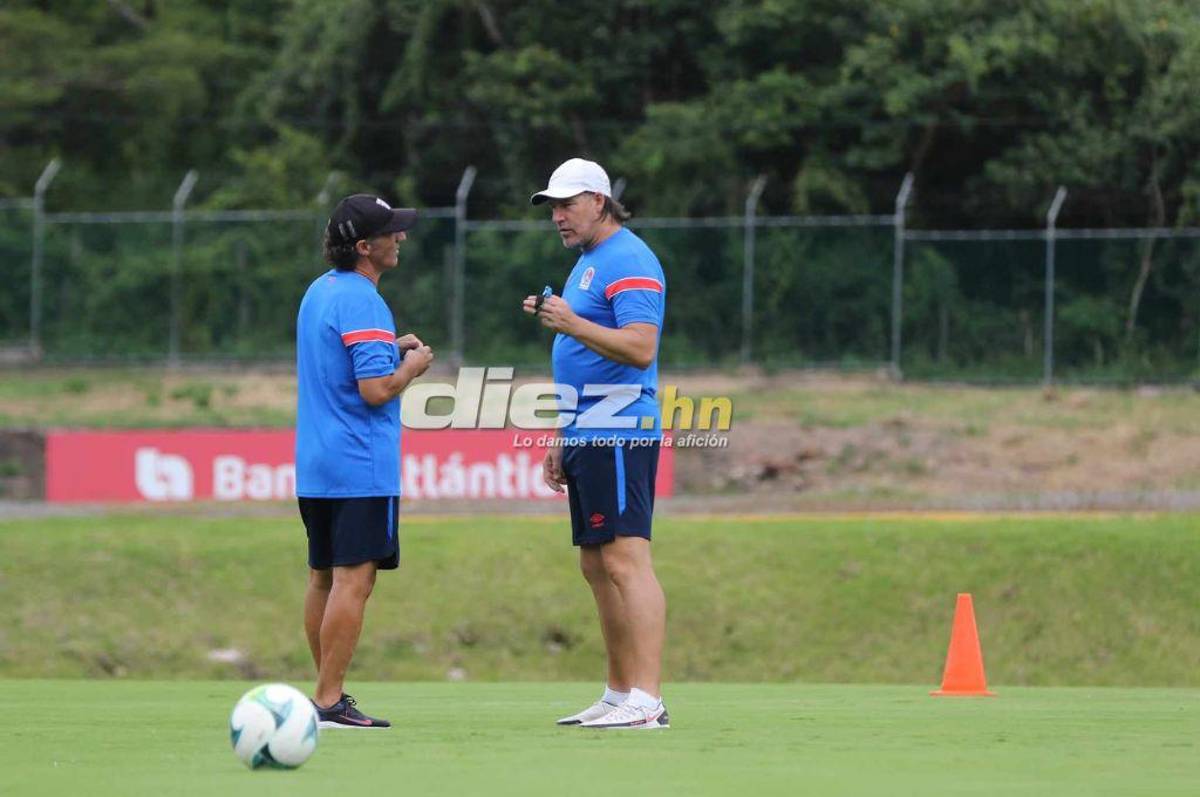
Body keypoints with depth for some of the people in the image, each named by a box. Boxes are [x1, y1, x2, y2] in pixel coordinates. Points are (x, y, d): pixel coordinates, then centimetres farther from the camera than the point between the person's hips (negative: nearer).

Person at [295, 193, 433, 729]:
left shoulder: (318, 291, 14)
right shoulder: (362, 303, -17)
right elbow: (377, 389, -23)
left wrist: (392, 349, 16)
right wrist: (412, 366, -4)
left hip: (313, 465, 10)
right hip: (361, 468, -10)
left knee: (323, 579, 13)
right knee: (352, 581, -9)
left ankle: (326, 694, 18)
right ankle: (328, 702, -12)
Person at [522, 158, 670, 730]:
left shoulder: (629, 262, -10)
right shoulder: (588, 263, 21)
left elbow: (640, 348, -23)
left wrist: (572, 325, -30)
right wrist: (563, 443, 25)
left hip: (619, 436, -10)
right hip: (588, 439, 10)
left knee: (626, 559, -15)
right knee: (597, 567, 10)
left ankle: (646, 699, -20)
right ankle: (619, 696, 13)